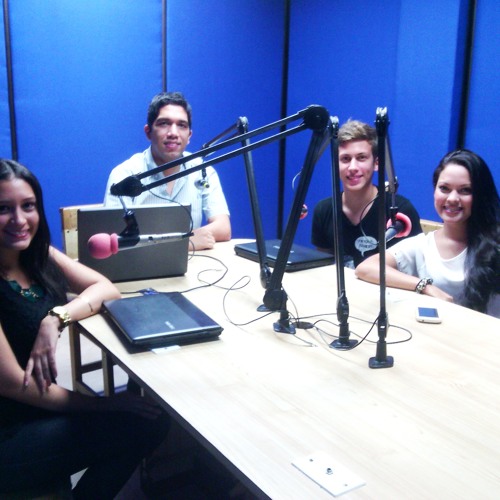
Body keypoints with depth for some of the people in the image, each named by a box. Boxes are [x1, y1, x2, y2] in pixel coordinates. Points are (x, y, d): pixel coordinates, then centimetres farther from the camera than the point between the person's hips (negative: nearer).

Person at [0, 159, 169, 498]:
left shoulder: (38, 255, -1)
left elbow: (106, 288, 1)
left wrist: (56, 318, -19)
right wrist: (106, 404, -14)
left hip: (36, 410, 7)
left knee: (150, 415, -1)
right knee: (144, 424, -9)